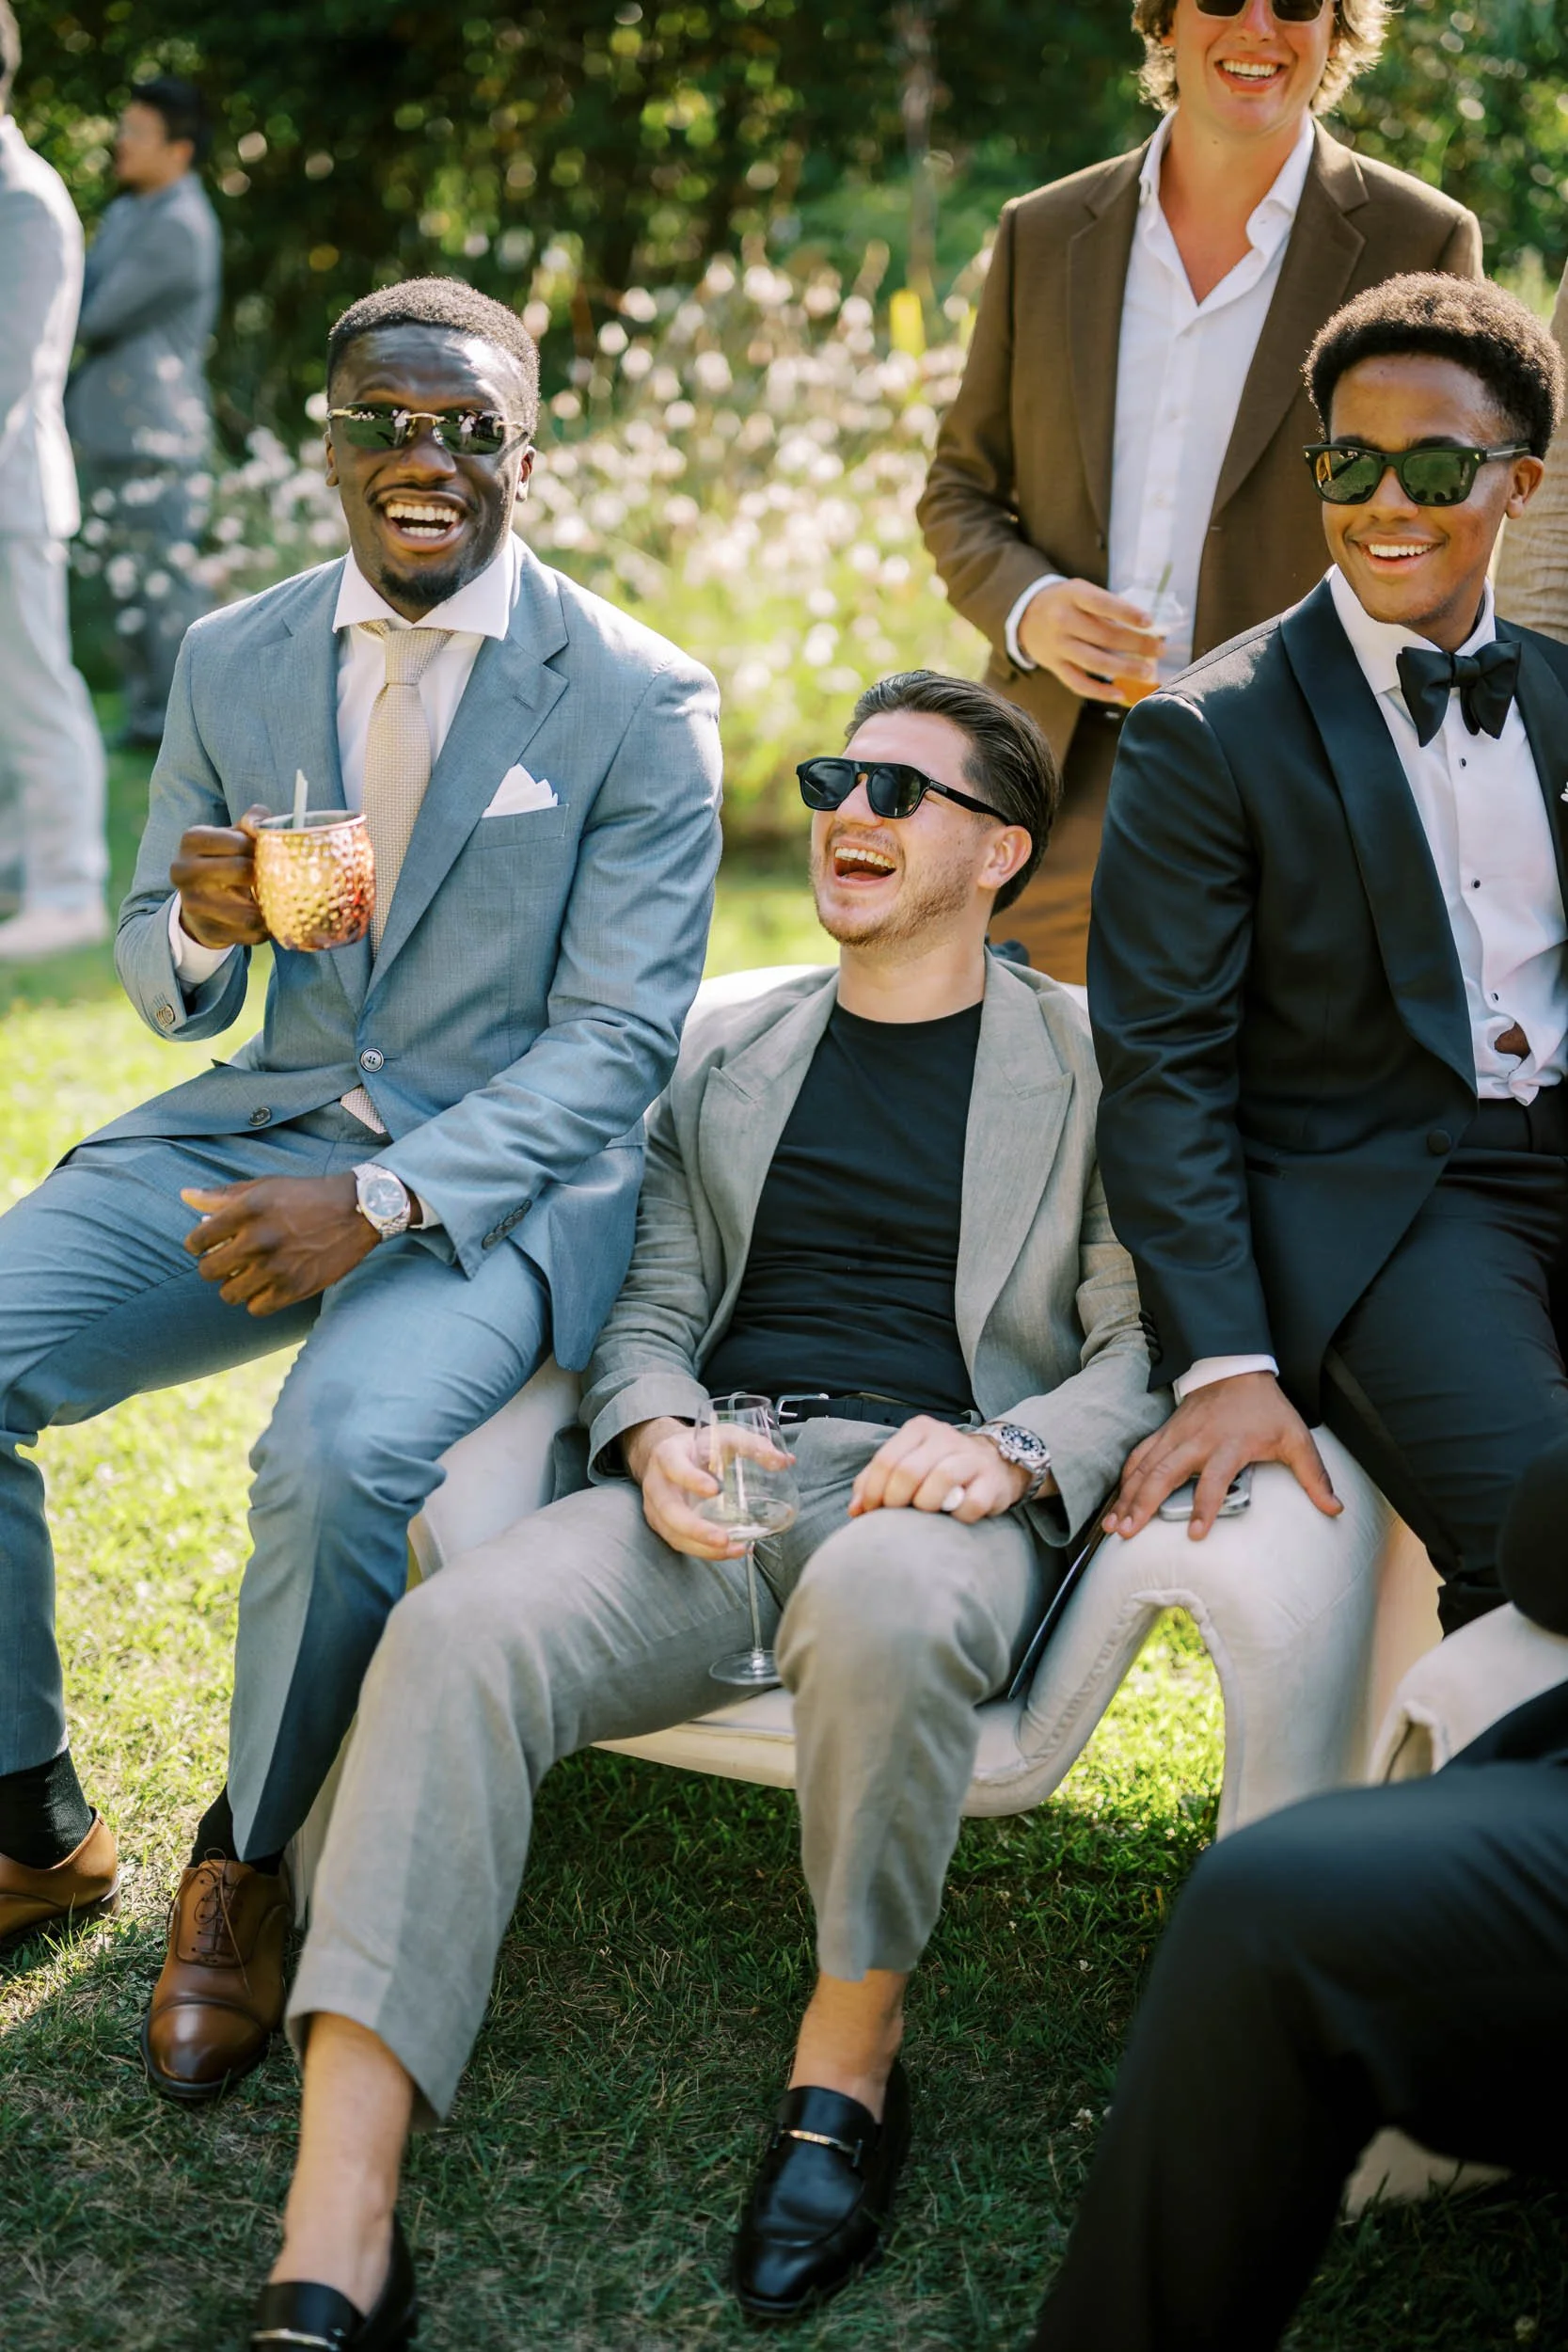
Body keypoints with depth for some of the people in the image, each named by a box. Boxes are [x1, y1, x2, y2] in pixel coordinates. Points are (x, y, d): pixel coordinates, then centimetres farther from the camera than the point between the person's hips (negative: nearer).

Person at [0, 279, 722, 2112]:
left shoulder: (637, 700, -5)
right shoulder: (230, 661, 9)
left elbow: (618, 1037, -9)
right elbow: (162, 985, 14)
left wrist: (378, 1202, -23)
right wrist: (201, 931, -13)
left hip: (502, 1171, -4)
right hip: (254, 1130, 5)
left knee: (342, 1454, -33)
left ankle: (246, 1866, -4)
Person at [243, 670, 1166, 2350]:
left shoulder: (1091, 1062, 12)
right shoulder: (724, 1049, 23)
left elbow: (1145, 1346, 6)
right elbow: (650, 1305, 18)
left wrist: (1014, 1453, -14)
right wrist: (655, 1435, -5)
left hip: (930, 1492, -3)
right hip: (710, 1492, 3)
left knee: (884, 1604, -41)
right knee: (457, 1631, -29)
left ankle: (848, 2065, -13)